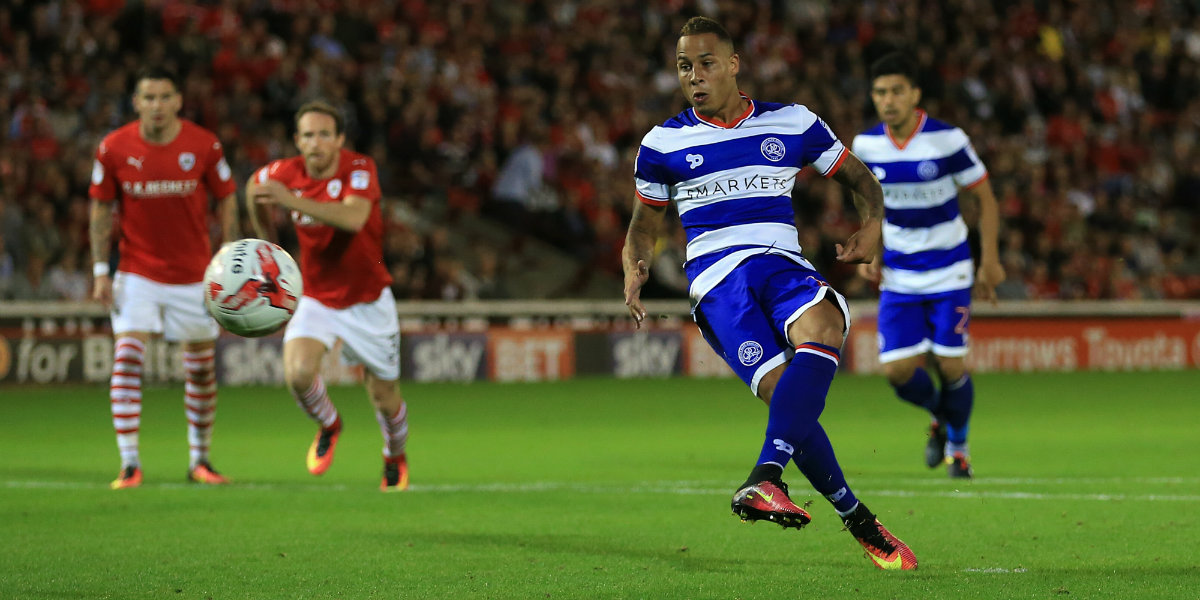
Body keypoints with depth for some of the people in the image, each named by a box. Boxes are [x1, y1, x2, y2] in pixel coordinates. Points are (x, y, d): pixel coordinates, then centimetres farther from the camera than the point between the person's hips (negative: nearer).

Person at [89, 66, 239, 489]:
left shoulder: (204, 145, -9)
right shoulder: (114, 148, -8)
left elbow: (227, 201, 1)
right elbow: (102, 208, 1)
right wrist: (100, 271, -4)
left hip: (194, 275, 1)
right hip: (137, 274, -1)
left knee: (201, 370, 8)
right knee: (126, 359, -15)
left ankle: (199, 461, 24)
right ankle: (129, 464, -13)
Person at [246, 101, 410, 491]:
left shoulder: (359, 169, -20)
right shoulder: (286, 174, -10)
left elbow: (353, 218, -40)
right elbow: (254, 186, 15)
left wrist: (292, 200, -49)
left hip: (367, 301, -2)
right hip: (316, 299, 2)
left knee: (384, 397, 7)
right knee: (298, 372, -25)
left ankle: (395, 458, 40)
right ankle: (329, 426, 9)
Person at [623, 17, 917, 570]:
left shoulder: (793, 124, 14)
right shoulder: (663, 143, 15)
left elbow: (860, 178, 23)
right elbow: (645, 221, 24)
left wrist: (871, 224, 1)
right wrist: (635, 269, 1)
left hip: (783, 263, 1)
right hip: (717, 276, -1)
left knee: (822, 326, -37)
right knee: (784, 391, -25)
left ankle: (765, 478, -49)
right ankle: (858, 521, -10)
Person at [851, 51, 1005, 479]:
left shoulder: (947, 140, -15)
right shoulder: (866, 145, -4)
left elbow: (985, 198, -4)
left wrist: (990, 261, -7)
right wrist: (871, 255, 2)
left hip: (949, 272, -3)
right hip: (898, 277, 3)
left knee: (950, 367, -7)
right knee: (898, 370, -7)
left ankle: (958, 445, 22)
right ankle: (937, 416, 27)